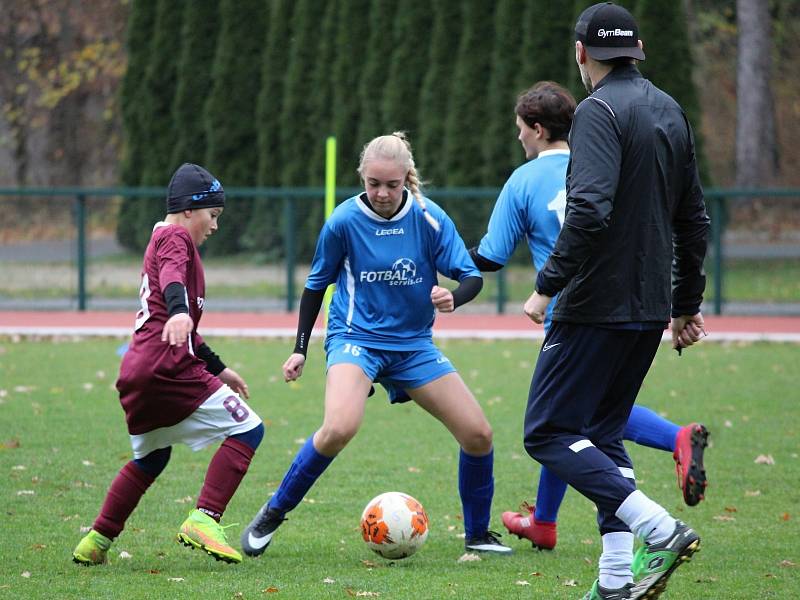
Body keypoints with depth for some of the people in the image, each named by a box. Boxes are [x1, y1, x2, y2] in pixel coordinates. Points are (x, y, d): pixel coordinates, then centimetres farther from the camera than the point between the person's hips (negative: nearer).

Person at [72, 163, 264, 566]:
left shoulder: (165, 240, 29)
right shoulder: (175, 237, 0)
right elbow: (172, 277, -25)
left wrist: (218, 369, 43)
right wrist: (180, 312, -45)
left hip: (135, 373, 10)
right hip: (168, 367, -10)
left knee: (150, 459, 25)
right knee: (247, 429, -7)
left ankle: (95, 543, 24)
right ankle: (203, 521, -19)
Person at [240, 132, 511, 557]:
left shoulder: (429, 219, -7)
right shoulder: (345, 221, -10)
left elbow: (471, 277, -6)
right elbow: (316, 284, 4)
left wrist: (453, 298, -30)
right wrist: (300, 349, 3)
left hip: (413, 345, 3)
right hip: (356, 338, -3)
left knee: (478, 434, -4)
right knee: (340, 428, -30)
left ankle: (477, 534, 19)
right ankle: (271, 516, -12)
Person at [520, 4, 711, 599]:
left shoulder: (599, 111, -12)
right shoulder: (670, 111, 14)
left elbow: (590, 211, -25)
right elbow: (693, 218, 20)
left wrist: (549, 286, -18)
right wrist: (687, 303, 27)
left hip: (597, 304, -8)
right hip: (650, 307, 8)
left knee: (549, 433, -4)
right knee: (603, 433, 15)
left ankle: (659, 529, -18)